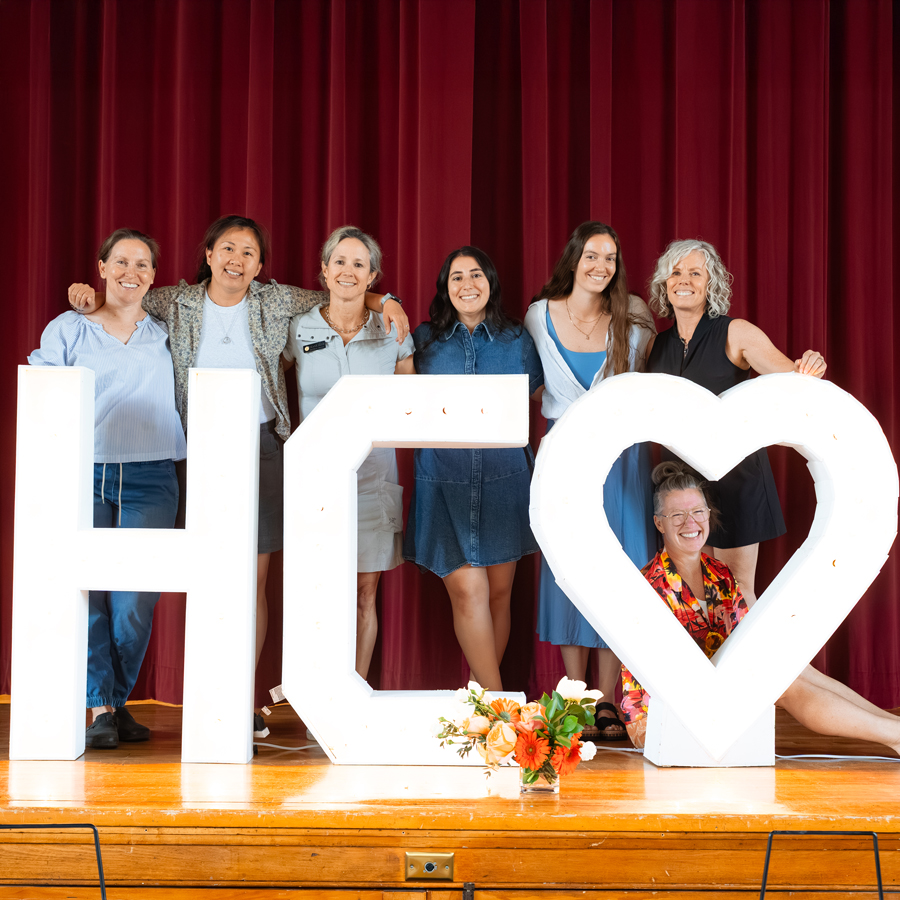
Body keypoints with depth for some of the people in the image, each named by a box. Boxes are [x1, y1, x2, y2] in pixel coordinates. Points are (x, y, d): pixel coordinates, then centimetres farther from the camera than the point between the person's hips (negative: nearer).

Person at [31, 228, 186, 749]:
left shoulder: (168, 332, 14)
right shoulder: (68, 329, 9)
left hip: (150, 479, 1)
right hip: (82, 475, -1)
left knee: (135, 601, -6)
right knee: (86, 593, -7)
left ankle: (117, 701, 11)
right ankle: (101, 711, -1)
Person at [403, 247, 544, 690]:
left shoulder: (517, 339, 8)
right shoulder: (425, 339, 6)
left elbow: (535, 395, 19)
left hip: (504, 482, 2)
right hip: (444, 483, -1)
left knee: (498, 593, 5)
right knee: (467, 591, -11)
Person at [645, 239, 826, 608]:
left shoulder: (735, 334, -5)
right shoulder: (658, 345, 8)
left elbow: (790, 376, -13)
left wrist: (808, 369, -35)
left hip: (732, 476, -4)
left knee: (737, 595, -2)